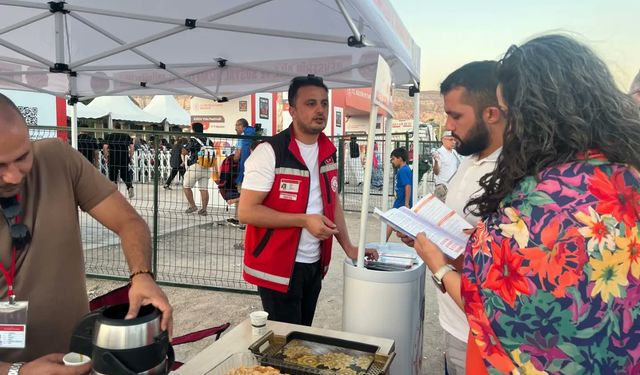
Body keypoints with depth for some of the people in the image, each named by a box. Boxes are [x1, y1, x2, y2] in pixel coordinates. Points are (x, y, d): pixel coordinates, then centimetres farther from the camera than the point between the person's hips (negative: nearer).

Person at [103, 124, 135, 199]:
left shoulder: (109, 136, 7)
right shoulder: (127, 136, 10)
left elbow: (105, 147, -5)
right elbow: (131, 147, 0)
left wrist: (106, 157, 4)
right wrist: (130, 157, 7)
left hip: (113, 159, -1)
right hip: (124, 159, 1)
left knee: (113, 176, 8)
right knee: (125, 175, 13)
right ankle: (130, 187, -13)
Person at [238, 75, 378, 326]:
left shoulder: (328, 152, 6)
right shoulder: (270, 152, -16)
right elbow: (247, 212, -18)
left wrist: (348, 247, 6)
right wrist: (304, 220, -22)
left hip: (315, 263, 7)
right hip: (278, 266, -6)